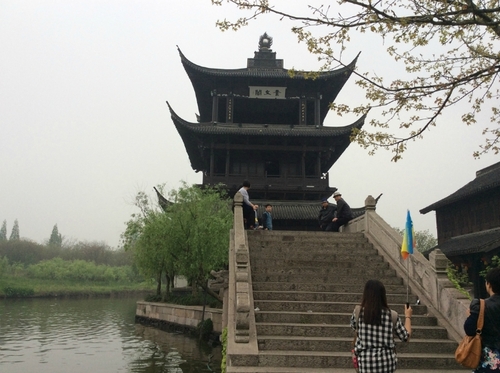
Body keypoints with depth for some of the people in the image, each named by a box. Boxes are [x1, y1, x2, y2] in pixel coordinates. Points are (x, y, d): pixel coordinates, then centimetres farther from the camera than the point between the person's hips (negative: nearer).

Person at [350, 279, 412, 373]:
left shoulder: (358, 311, -10)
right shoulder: (392, 315, -8)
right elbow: (406, 337, 4)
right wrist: (408, 316, 17)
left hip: (366, 363, -1)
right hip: (387, 363, 1)